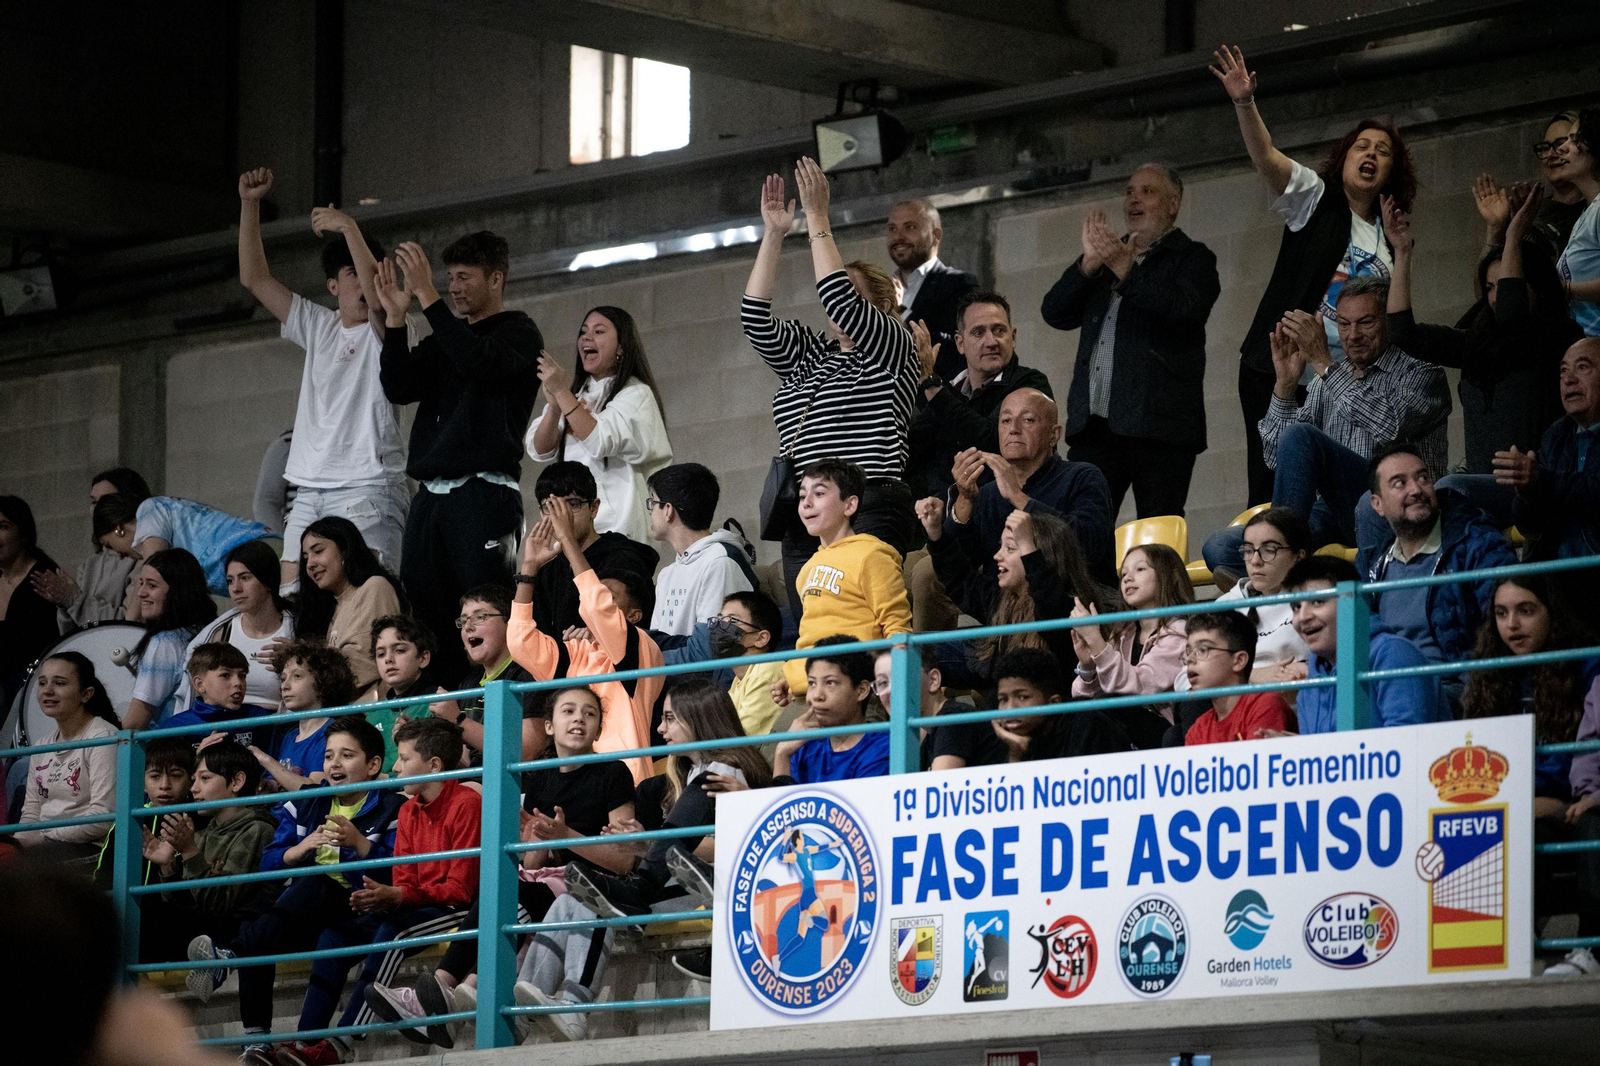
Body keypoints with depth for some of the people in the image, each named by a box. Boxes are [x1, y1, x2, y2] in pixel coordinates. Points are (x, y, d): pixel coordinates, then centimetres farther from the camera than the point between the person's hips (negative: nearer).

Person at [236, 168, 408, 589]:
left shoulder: (384, 331, 1)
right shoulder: (318, 326, 17)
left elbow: (377, 296, -22)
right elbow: (255, 278, 18)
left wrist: (348, 227, -22)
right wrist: (250, 204, 11)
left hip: (368, 488, -6)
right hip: (309, 490, 6)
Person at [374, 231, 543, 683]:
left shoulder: (518, 332, 4)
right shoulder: (443, 338, 24)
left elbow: (478, 361, -17)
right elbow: (398, 388, 10)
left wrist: (427, 297, -18)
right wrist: (396, 317, -1)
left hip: (484, 490, -7)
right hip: (431, 494, 7)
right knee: (421, 612, 0)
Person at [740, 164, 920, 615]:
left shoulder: (892, 346, 5)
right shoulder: (806, 355, 24)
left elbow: (839, 300, -9)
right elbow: (756, 318, 12)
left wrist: (817, 219, -6)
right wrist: (773, 234, 9)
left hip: (868, 515, -7)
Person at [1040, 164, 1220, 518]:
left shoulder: (1193, 259, 9)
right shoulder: (1106, 257, 23)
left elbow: (1183, 309, -12)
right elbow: (1054, 313, 12)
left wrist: (1127, 272, -14)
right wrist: (1089, 264, -3)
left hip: (1158, 423, -4)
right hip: (1095, 423, 5)